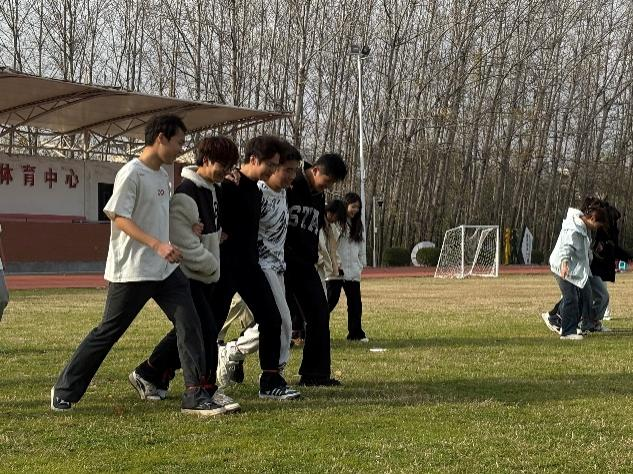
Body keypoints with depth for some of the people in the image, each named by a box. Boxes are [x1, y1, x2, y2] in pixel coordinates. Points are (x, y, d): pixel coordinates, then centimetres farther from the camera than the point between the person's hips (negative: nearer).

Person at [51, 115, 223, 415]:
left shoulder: (163, 175, 13)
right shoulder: (132, 173, -14)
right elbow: (119, 218, -19)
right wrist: (158, 245, -27)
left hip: (166, 269, 8)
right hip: (132, 270, -8)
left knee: (189, 323, -4)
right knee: (109, 332, 1)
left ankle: (195, 396, -3)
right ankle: (64, 391, 15)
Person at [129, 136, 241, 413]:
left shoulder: (214, 190, 10)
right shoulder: (185, 195, -19)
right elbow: (183, 242, -22)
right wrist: (212, 265, -13)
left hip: (206, 275, 9)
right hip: (187, 275, -9)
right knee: (206, 330, -10)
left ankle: (148, 374, 26)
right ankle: (207, 389, 0)